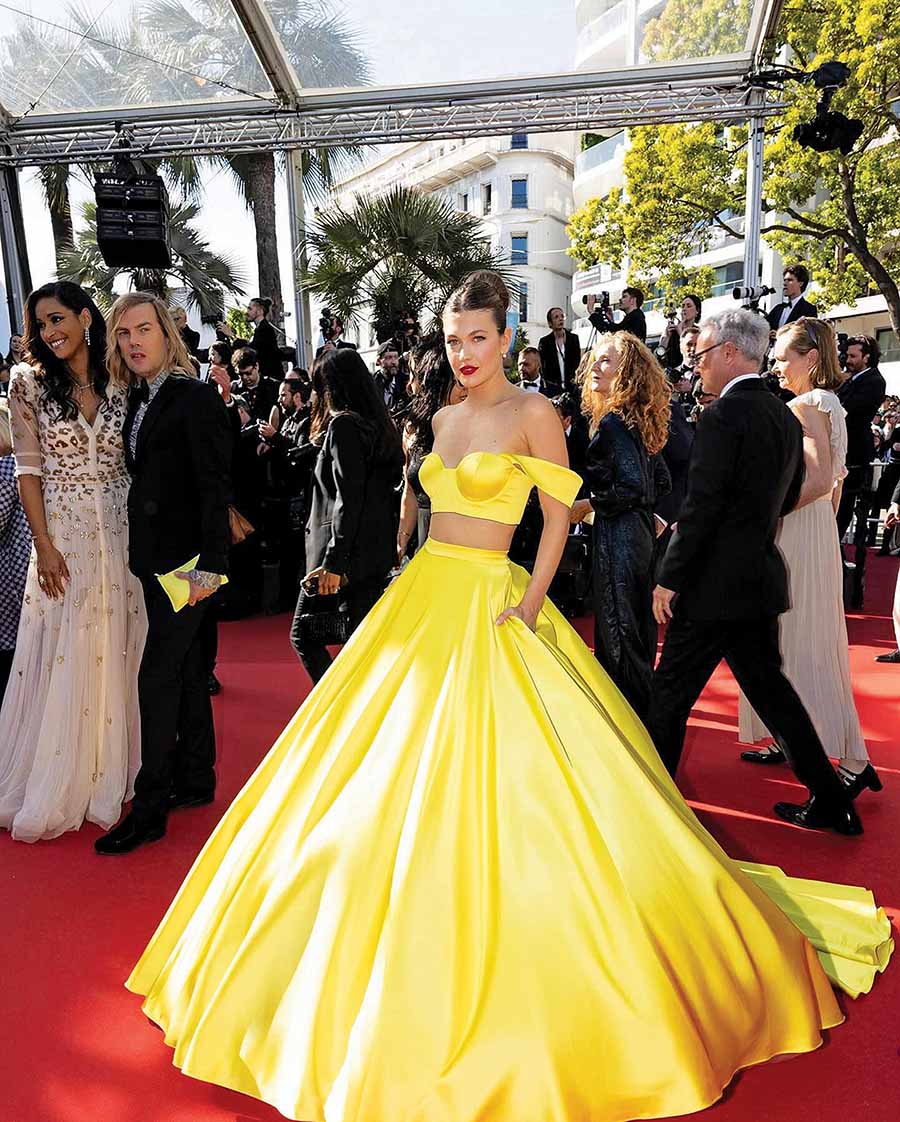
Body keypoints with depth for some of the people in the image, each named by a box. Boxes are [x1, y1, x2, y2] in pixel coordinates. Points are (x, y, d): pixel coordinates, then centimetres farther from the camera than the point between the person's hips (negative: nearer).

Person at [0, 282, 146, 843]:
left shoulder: (122, 383, 6)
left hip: (120, 533, 2)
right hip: (62, 533, -2)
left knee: (117, 654, 9)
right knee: (61, 659, 4)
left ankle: (110, 774, 26)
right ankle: (52, 788, 22)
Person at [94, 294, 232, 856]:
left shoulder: (197, 397, -11)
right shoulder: (138, 401, 12)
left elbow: (216, 487, -16)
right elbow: (144, 480, 13)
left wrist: (209, 565, -21)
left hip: (186, 559, -8)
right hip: (155, 558, 8)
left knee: (158, 673, -4)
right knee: (186, 668, 15)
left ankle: (150, 806, 7)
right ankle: (196, 780, 28)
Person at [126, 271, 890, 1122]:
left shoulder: (534, 413, -5)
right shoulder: (445, 418, 14)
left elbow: (558, 517, -7)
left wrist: (528, 604, -18)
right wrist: (419, 586, 12)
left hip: (489, 606, -7)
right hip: (424, 597, 7)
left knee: (497, 786, -6)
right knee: (401, 777, 11)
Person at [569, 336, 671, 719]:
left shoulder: (613, 421, -16)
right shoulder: (641, 420, 11)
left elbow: (633, 487, -24)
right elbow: (662, 482, 15)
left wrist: (586, 506, -13)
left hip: (618, 538, -10)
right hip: (641, 532, 10)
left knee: (617, 630, 0)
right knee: (638, 628, 18)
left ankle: (632, 718, 9)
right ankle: (644, 710, 31)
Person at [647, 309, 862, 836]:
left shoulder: (724, 415, -16)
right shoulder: (787, 417, 10)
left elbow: (701, 507, -20)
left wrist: (670, 579, -15)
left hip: (717, 581, -8)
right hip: (762, 579, 9)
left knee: (671, 694, 6)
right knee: (769, 685, 18)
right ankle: (831, 802, 24)